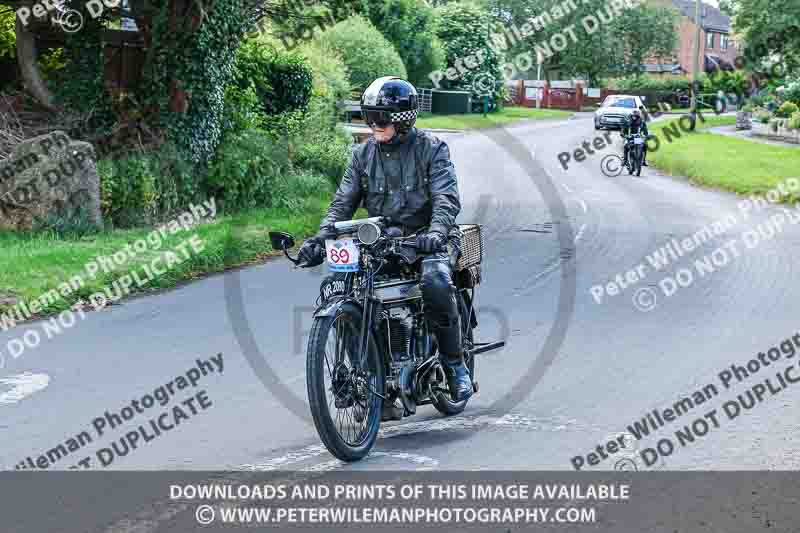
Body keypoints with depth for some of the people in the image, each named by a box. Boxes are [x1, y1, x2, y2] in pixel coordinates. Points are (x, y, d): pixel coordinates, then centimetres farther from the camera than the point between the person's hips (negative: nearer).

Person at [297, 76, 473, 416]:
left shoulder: (431, 149, -2)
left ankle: (455, 364, -15)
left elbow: (446, 197, -13)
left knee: (435, 282, -34)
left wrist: (435, 233, -33)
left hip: (426, 240, -4)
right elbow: (344, 201, 5)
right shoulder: (363, 155, 11)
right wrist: (321, 238, -12)